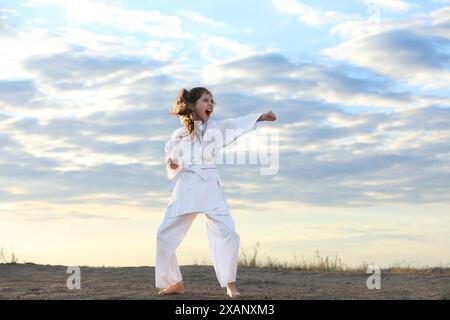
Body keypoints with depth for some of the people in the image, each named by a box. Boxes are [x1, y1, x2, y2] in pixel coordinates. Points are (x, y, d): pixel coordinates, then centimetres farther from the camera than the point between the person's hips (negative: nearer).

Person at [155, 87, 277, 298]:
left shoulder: (216, 129, 4)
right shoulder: (179, 134, 8)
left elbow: (236, 124, -9)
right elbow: (169, 154, 22)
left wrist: (262, 117, -24)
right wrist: (171, 162, -1)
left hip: (209, 187, -2)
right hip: (185, 188, 2)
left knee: (226, 232, -14)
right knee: (165, 234, 1)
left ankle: (230, 283, -1)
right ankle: (175, 282, 17)